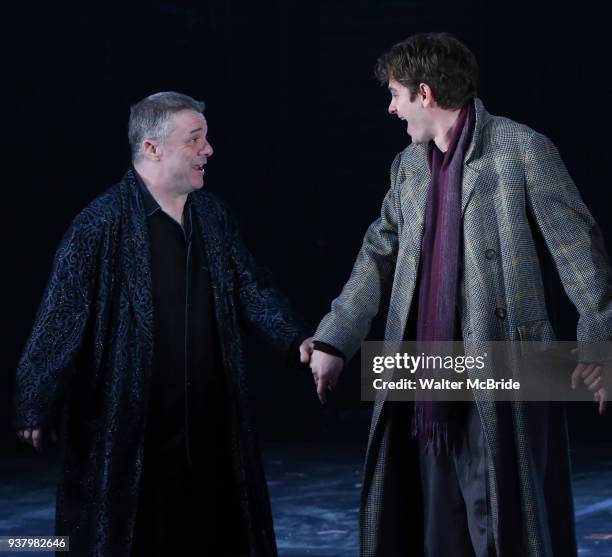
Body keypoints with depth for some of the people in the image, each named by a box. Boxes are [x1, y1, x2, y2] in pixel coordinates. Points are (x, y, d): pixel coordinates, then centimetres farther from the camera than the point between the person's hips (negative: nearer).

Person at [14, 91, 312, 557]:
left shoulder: (213, 215, 9)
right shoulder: (102, 223, -12)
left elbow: (251, 288, 13)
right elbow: (62, 316, -13)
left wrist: (298, 339, -2)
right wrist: (36, 407, -14)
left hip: (209, 422, 6)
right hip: (126, 426, -6)